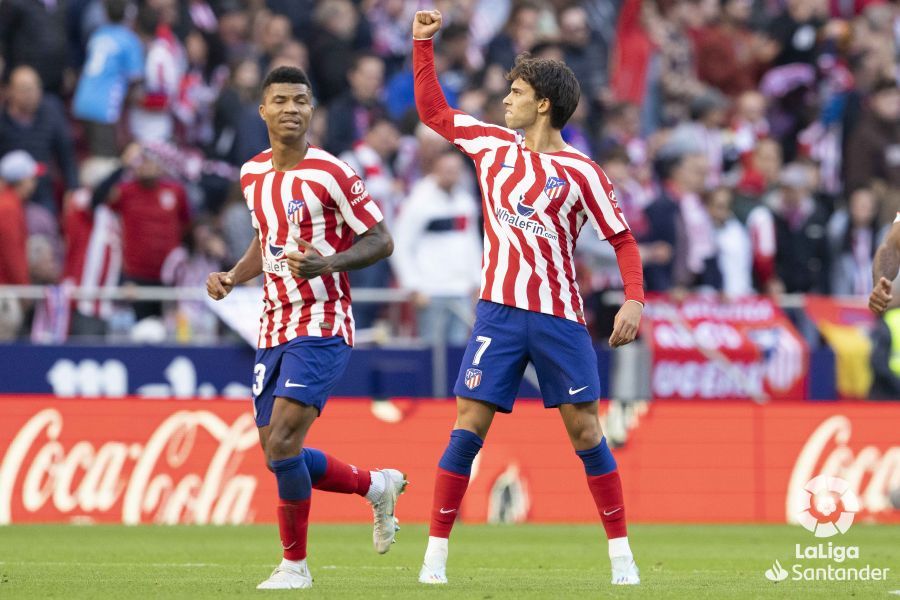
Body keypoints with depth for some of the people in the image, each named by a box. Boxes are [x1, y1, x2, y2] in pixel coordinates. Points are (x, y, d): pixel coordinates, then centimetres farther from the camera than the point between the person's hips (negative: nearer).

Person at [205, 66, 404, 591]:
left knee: (282, 443, -19)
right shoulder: (253, 174, 10)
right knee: (279, 456, 6)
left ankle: (295, 563, -3)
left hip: (322, 326, -7)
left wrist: (327, 263, -24)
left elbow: (381, 241, -8)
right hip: (274, 327, 7)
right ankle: (377, 485, 31)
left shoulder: (331, 173, -11)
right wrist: (232, 277, 7)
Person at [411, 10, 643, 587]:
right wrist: (423, 43, 16)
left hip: (559, 315, -2)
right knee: (470, 423, -5)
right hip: (499, 310, 2)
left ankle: (621, 554, 5)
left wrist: (635, 300, -13)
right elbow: (433, 110, 22)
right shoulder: (493, 144, 9)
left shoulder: (581, 172, -2)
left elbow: (624, 239, 0)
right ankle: (436, 552, -3)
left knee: (585, 428, -2)